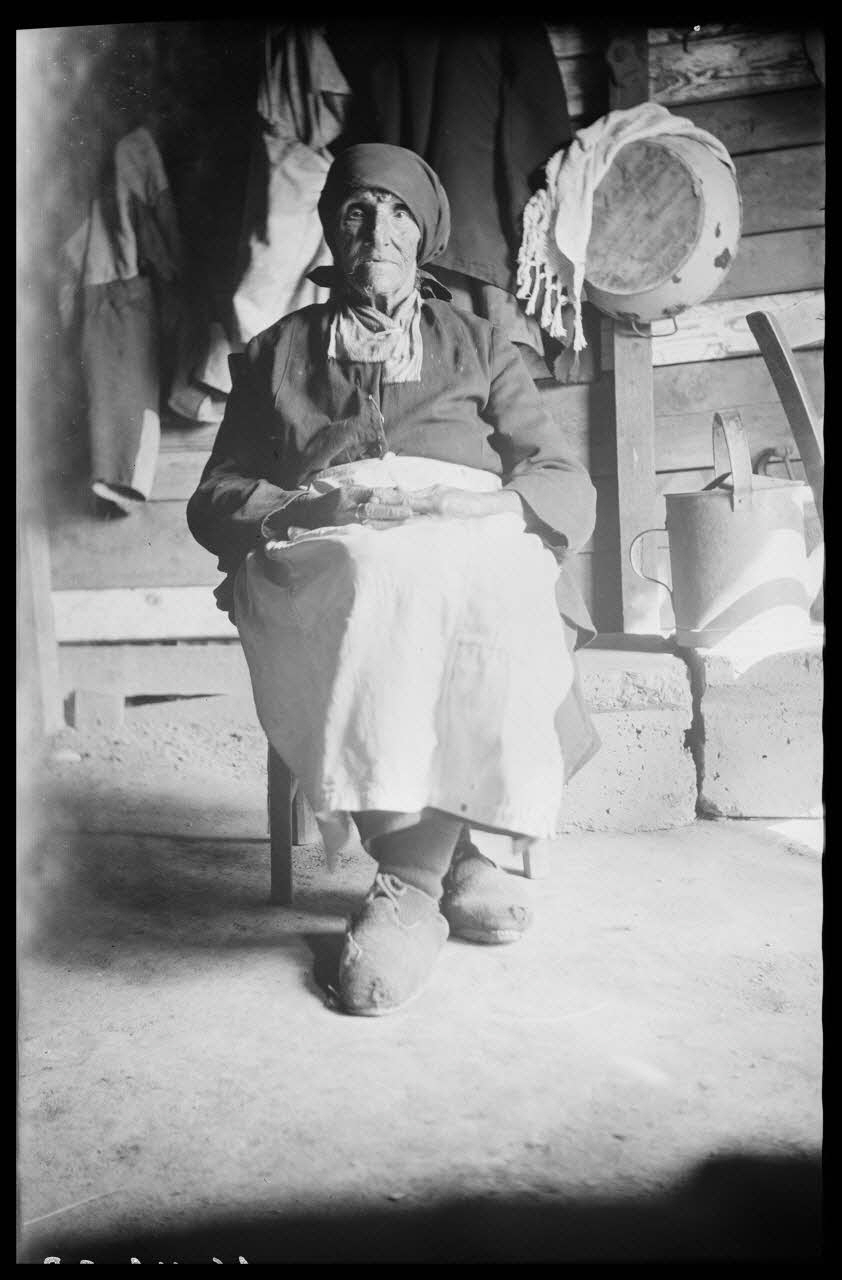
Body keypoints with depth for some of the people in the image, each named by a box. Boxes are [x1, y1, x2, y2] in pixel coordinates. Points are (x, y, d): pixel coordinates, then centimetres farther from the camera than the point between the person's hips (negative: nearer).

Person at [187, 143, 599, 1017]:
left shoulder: (480, 345, 26)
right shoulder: (275, 353, 26)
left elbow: (569, 486, 13)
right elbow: (213, 500, 14)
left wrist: (486, 503, -10)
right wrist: (302, 508, -9)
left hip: (478, 548, 1)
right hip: (321, 559, 0)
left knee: (470, 583, -35)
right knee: (380, 579, -36)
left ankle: (408, 883, -27)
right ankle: (452, 858, -29)